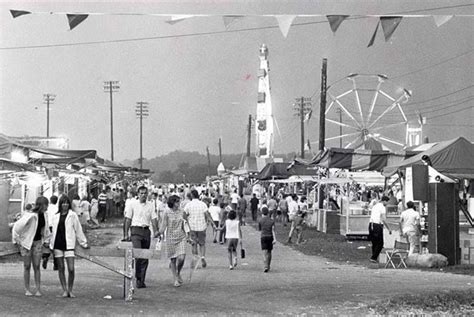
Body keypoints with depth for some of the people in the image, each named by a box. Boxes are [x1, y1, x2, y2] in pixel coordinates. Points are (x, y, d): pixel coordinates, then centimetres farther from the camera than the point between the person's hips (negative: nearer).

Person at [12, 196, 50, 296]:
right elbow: (17, 226, -16)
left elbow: (46, 228, 18)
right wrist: (16, 240, -10)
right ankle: (27, 289, 10)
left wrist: (46, 240, 15)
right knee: (27, 266, 3)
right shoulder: (30, 216, -21)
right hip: (26, 242, -4)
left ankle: (38, 289, 1)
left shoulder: (44, 216, -1)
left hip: (38, 242, 4)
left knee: (36, 266, 0)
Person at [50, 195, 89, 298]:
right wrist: (51, 245, 22)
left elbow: (78, 230, 5)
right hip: (57, 245, 3)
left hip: (68, 245, -3)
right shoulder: (56, 217, 12)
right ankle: (64, 290, 12)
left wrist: (84, 243, 5)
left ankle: (70, 290, 5)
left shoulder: (73, 215, 2)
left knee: (71, 269, -9)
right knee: (61, 268, 5)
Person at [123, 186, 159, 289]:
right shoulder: (133, 205, 4)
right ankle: (137, 277, -9)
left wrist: (156, 230, -10)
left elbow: (154, 219, 6)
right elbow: (128, 219, 4)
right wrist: (126, 234, -1)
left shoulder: (150, 205, 11)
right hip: (136, 230, -3)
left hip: (146, 231, 3)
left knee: (145, 257, 4)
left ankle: (142, 280, 11)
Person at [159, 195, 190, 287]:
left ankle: (178, 273, 19)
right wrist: (160, 234, -6)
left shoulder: (181, 211, 5)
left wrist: (187, 233, 3)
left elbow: (184, 223, 12)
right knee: (173, 259, 4)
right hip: (171, 238, -2)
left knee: (181, 258, -11)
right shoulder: (167, 212, -5)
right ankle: (176, 279, 15)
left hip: (181, 238, 2)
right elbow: (164, 224, -1)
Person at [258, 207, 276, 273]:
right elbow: (273, 230, -6)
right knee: (269, 252, 16)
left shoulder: (260, 220, 0)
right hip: (270, 237, 2)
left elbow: (259, 230, 11)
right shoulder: (272, 220, 5)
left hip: (263, 237, -2)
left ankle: (265, 267, -23)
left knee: (265, 253, -8)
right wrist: (274, 239, -12)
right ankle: (268, 266, 23)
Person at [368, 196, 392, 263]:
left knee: (374, 243, 14)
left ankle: (374, 258, 14)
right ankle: (373, 258, -5)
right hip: (378, 225, -8)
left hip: (371, 224, 8)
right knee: (380, 244, -1)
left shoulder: (375, 206, 17)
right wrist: (389, 229, -9)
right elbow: (383, 220, -14)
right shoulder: (382, 207, -8)